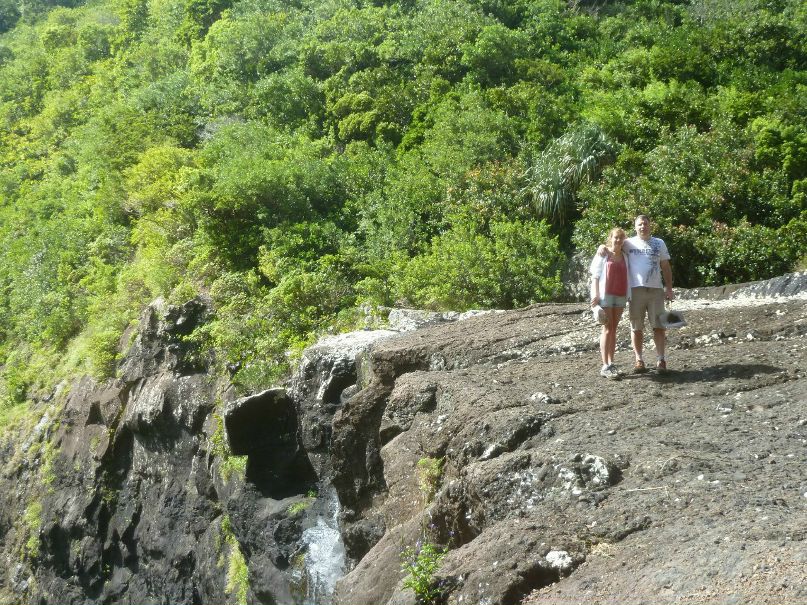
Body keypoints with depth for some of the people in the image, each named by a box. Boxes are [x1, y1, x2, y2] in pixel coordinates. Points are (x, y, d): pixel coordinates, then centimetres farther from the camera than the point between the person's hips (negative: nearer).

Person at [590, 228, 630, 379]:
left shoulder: (625, 257, 13)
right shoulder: (603, 254, 0)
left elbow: (626, 277, 15)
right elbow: (595, 276, -3)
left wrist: (627, 295, 6)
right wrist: (596, 295, -12)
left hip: (621, 296, 5)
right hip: (606, 294, -5)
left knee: (614, 329, 8)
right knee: (607, 329, -8)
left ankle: (611, 363, 12)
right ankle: (605, 366, -9)